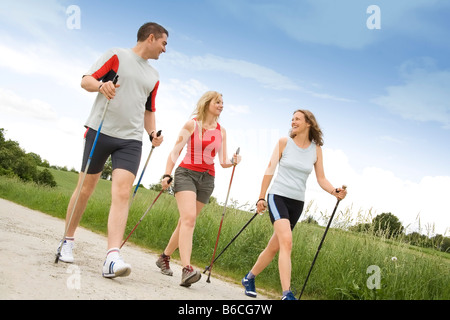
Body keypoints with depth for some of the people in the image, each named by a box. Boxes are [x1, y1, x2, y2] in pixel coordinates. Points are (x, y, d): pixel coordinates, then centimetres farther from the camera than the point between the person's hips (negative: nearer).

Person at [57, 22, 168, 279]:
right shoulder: (116, 56, 2)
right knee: (86, 188, 5)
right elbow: (86, 80, -3)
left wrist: (153, 133, 9)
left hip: (131, 140, 4)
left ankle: (112, 258, -22)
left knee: (122, 193, -14)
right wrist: (101, 85, -25)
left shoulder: (154, 77, 19)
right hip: (100, 131, -3)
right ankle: (68, 241, 26)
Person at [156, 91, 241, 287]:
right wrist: (167, 175, -12)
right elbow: (175, 151, -2)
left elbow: (223, 162, 11)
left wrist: (232, 162, -11)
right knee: (189, 218, -21)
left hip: (207, 179, 5)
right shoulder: (192, 124, 2)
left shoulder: (221, 131, 14)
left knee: (186, 221, 6)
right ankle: (187, 269, -30)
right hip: (186, 173, -5)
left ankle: (165, 257, 26)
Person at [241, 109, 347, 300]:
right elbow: (270, 170, 0)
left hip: (297, 203, 4)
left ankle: (249, 278, 29)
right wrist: (261, 198, -3)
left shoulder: (316, 149, 6)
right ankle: (287, 294, -24)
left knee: (274, 247, 8)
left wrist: (335, 192, -15)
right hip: (278, 196, -3)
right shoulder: (284, 143, 0)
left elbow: (321, 179, 4)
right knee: (286, 241, -21)